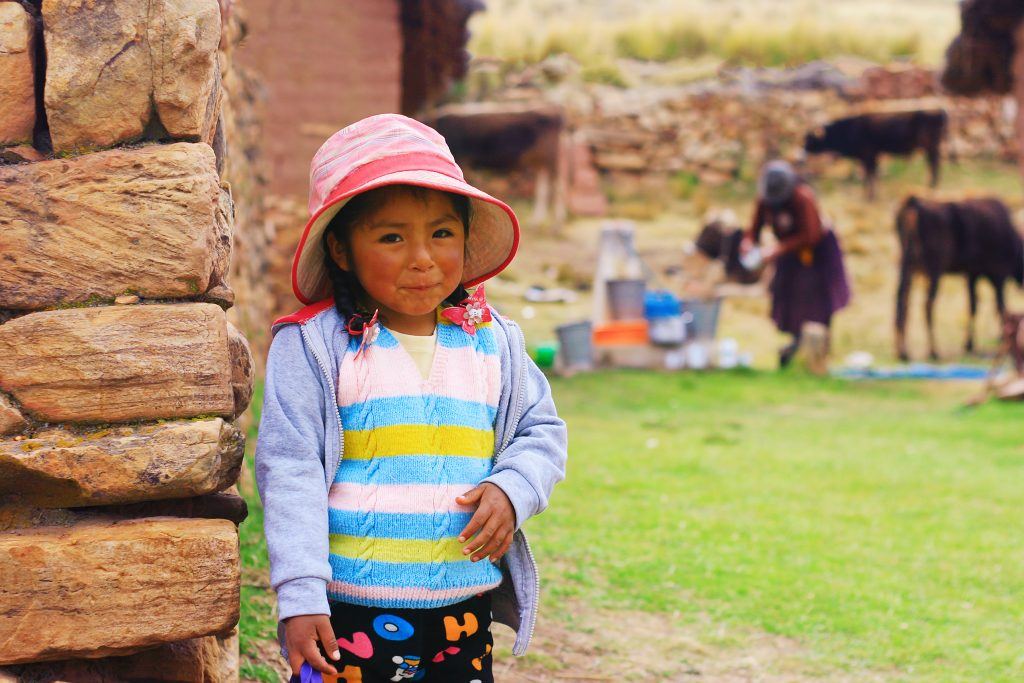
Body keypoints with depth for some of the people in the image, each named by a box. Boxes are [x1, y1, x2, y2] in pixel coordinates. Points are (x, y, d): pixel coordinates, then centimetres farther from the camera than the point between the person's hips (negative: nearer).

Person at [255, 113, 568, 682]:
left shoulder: (493, 343, 6)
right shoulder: (313, 345, -6)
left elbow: (542, 432, 15)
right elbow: (290, 470, -8)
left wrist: (510, 491, -7)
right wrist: (299, 597, -13)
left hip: (463, 611, 4)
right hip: (350, 611, -3)